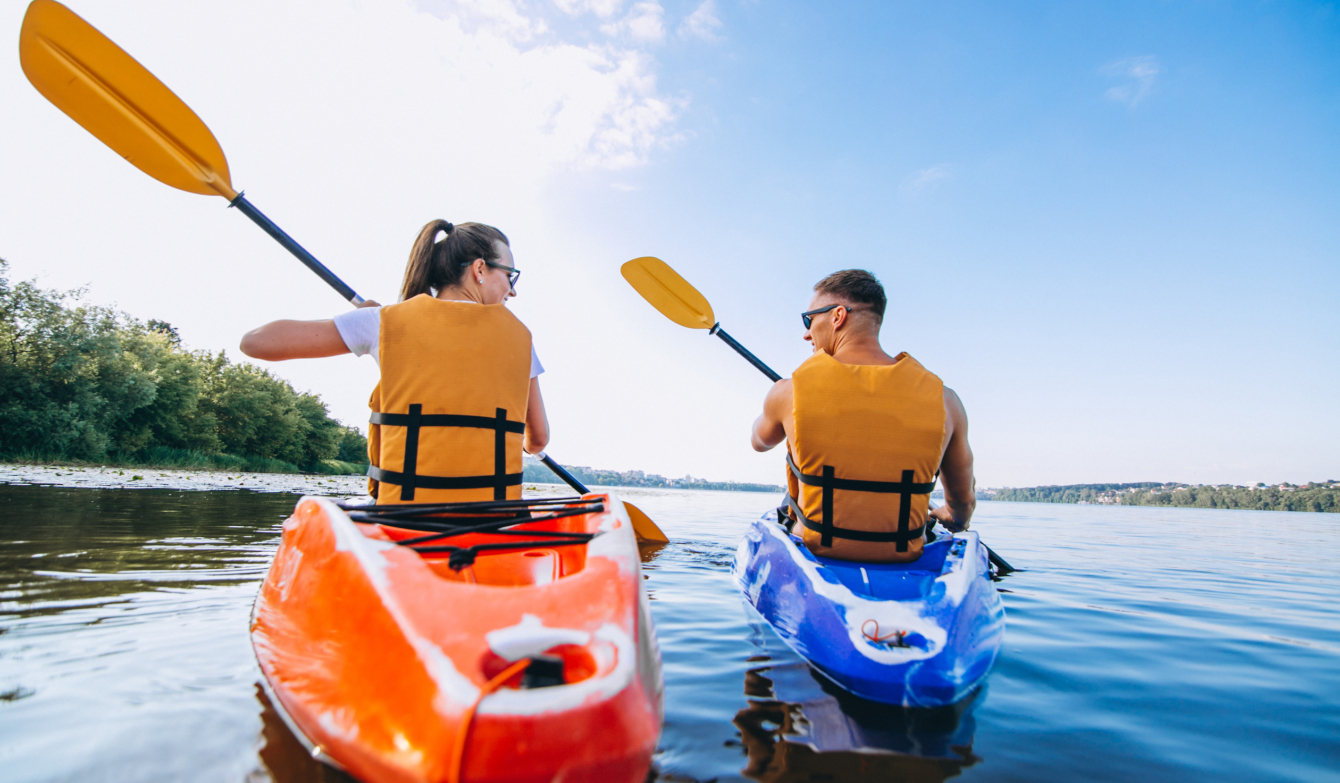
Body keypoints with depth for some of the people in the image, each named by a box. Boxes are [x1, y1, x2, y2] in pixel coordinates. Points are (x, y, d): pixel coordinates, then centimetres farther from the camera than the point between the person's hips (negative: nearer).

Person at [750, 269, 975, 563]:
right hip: (904, 564, 1)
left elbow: (760, 441, 11)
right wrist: (954, 520, 29)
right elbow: (963, 501, 4)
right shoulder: (943, 400, -10)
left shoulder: (788, 392, -13)